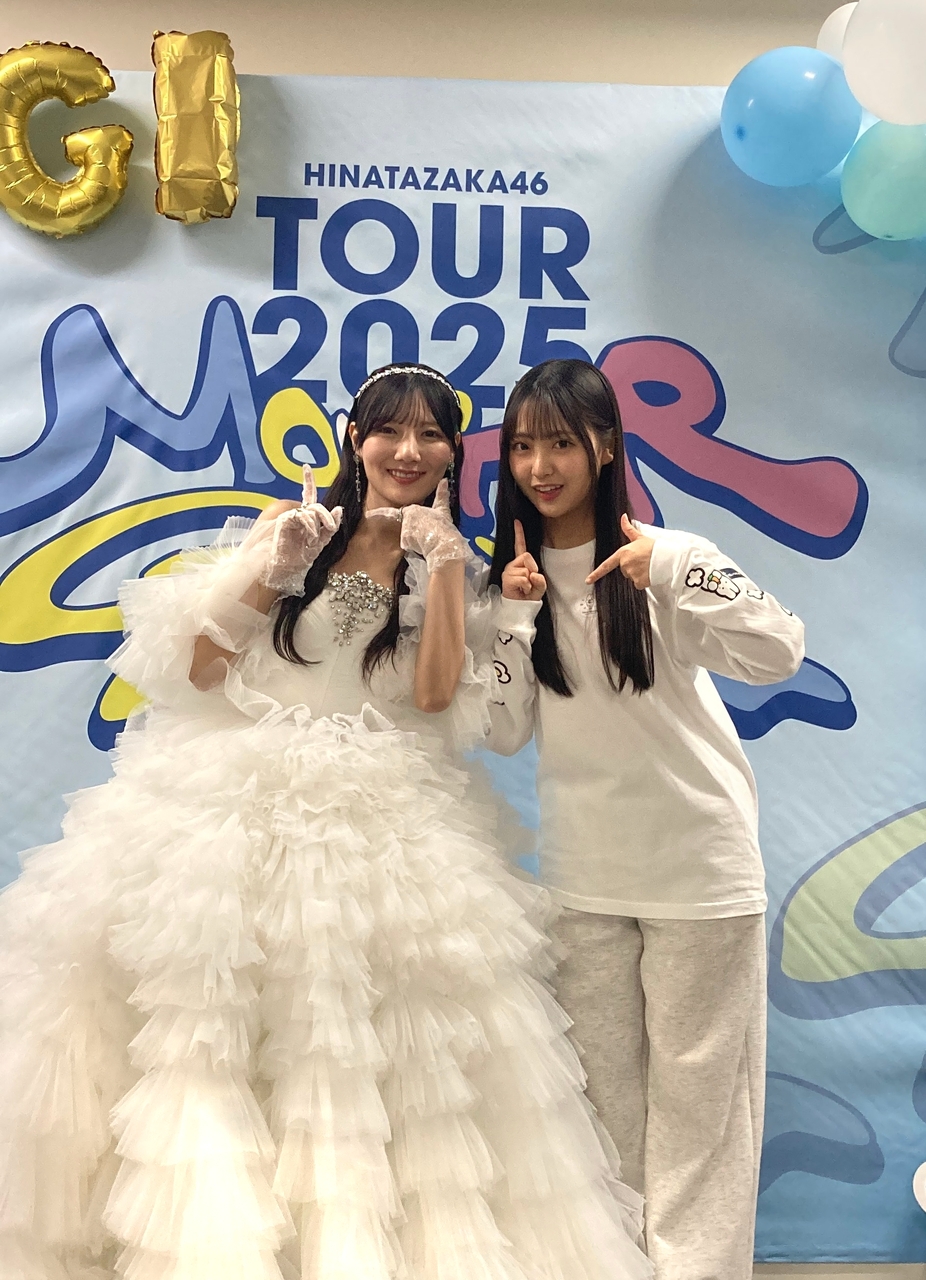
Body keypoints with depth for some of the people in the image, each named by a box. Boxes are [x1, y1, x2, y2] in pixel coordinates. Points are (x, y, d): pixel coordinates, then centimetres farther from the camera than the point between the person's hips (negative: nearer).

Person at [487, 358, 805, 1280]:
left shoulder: (666, 558, -10)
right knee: (600, 1090, 16)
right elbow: (504, 734, -3)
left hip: (700, 869, -4)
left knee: (696, 1091, 5)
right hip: (580, 876, 4)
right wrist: (516, 614, -13)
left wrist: (669, 574, -34)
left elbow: (779, 655, -23)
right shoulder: (513, 575, 3)